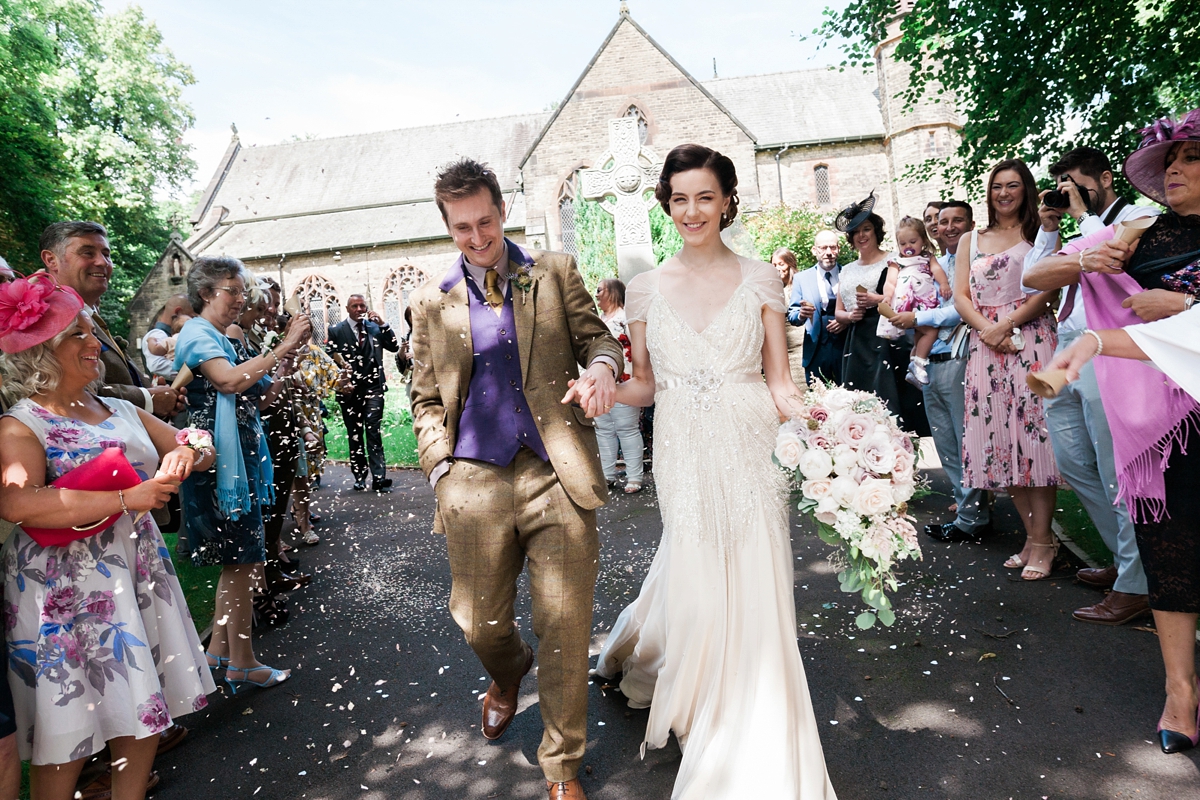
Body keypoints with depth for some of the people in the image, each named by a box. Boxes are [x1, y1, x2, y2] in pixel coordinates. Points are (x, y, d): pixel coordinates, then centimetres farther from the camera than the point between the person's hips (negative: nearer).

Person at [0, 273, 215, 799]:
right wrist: (128, 500, -27)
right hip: (66, 591, -6)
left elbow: (200, 450, 17)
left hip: (141, 571, 6)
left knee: (145, 706, 14)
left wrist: (188, 454, -8)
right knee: (67, 725, 3)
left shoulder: (122, 411, 10)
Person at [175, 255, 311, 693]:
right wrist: (283, 347, -24)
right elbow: (232, 381, -28)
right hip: (221, 459, -10)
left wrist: (286, 363, 2)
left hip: (242, 458, 10)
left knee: (236, 560, 15)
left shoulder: (228, 341, 18)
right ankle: (242, 663, 5)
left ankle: (219, 648, 26)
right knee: (245, 562, -5)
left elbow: (261, 398, 15)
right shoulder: (197, 334, -9)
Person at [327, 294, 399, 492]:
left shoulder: (375, 327, 9)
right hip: (349, 389, 0)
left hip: (373, 387, 0)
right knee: (354, 435, 8)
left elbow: (394, 347, 0)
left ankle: (379, 478, -9)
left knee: (373, 433, -6)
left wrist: (383, 324, -8)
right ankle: (360, 476, 17)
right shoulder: (336, 331, 5)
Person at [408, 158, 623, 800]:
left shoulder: (555, 272, 9)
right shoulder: (430, 303, 12)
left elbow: (595, 337, 11)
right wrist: (441, 470, 1)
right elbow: (426, 400, 14)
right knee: (479, 623, 8)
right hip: (474, 479, 2)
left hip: (556, 474, -1)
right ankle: (508, 674, 48)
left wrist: (602, 365, -13)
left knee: (565, 627, 2)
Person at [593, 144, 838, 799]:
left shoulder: (759, 279, 2)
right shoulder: (647, 287, 6)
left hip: (750, 452, -1)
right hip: (684, 457, 1)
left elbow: (780, 383, 1)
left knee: (751, 594, 3)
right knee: (694, 587, 7)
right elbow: (645, 385, 9)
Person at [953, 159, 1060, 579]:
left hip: (1031, 341, -3)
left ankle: (1043, 540, -1)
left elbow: (1046, 291, -4)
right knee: (1000, 438, 1)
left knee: (1033, 432, -9)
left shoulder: (1040, 234, 8)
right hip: (986, 345, 4)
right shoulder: (970, 240, 18)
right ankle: (1033, 536, 11)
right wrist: (988, 330, -7)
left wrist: (1005, 325, -14)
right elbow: (961, 297, 9)